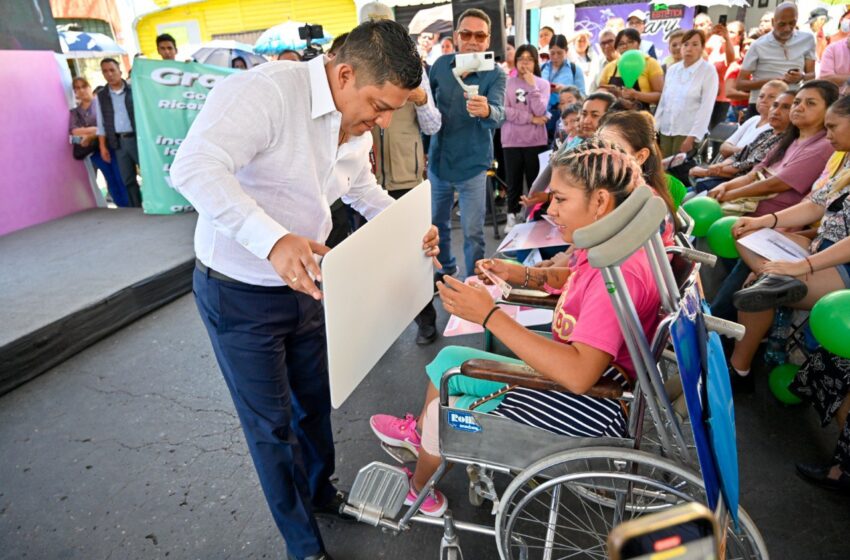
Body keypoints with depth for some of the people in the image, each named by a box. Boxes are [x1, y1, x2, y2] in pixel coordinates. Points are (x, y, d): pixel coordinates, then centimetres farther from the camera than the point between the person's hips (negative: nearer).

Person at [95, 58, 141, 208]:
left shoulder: (133, 90, 2)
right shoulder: (101, 96, 9)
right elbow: (101, 124, 9)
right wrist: (103, 146, 3)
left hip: (138, 138, -3)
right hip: (118, 142, 3)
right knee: (127, 179, 5)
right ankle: (136, 208, 10)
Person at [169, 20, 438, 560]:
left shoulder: (357, 121, 1)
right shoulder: (264, 91, -26)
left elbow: (363, 187, 17)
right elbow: (195, 168, -37)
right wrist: (273, 239, -49)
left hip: (304, 284, 8)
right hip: (241, 293, -7)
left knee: (315, 399, 22)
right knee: (272, 424, 7)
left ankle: (321, 492, 49)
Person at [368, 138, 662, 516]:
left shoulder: (618, 272, -31)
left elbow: (579, 374, -39)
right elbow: (571, 279, 21)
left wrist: (489, 315, -36)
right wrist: (520, 274, 1)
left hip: (588, 407, -9)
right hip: (566, 377, 10)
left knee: (443, 414, -1)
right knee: (449, 359, 13)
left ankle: (418, 491, 31)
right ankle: (420, 433, 40)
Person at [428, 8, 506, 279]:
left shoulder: (496, 75, -12)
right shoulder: (441, 64, -1)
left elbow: (499, 115, -28)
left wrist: (486, 111, -51)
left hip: (471, 165, -4)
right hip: (437, 161, 4)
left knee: (473, 232, 2)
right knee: (436, 223, 18)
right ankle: (446, 268, 41)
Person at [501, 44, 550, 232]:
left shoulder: (542, 83, 4)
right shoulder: (507, 82, 2)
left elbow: (540, 111, -9)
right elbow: (504, 110, -9)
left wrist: (532, 86, -12)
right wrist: (530, 118, -11)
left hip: (536, 141, 0)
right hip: (512, 140, 0)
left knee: (535, 180, 7)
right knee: (513, 181, 8)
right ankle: (512, 216, 20)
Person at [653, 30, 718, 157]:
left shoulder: (708, 71, -3)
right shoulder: (672, 69, 11)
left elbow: (706, 108, -9)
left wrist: (692, 137, -16)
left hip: (689, 133, -5)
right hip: (665, 131, 5)